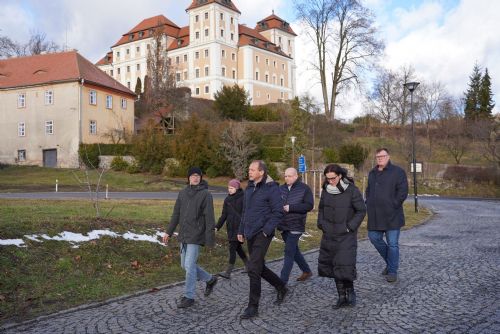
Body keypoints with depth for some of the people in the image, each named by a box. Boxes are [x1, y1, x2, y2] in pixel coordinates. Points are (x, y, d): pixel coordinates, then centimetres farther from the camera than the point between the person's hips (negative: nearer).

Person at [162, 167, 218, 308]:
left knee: (189, 266, -7)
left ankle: (189, 296, 9)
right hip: (183, 235, 7)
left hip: (196, 236, -7)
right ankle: (210, 279, 31)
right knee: (185, 265, 13)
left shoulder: (205, 194, -9)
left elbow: (209, 217, -12)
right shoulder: (183, 193, 9)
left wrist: (209, 238, -16)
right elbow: (176, 214, 13)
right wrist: (169, 232, 11)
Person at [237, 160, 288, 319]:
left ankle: (253, 307, 2)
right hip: (250, 234, 8)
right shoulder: (249, 189, 12)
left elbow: (278, 212, -13)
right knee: (259, 267, 15)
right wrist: (241, 230, 16)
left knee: (253, 269, -10)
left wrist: (266, 230, -18)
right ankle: (281, 287, 37)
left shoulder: (271, 188, -11)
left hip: (262, 234, -8)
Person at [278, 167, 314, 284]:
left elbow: (309, 205, -14)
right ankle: (307, 271, 37)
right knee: (294, 250, 18)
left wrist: (291, 208, -20)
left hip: (295, 226, -6)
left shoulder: (304, 188, -6)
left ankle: (283, 281, -3)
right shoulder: (281, 189, 8)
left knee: (289, 252, -7)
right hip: (283, 226, 6)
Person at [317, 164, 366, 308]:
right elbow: (321, 209, 17)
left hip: (346, 235, -5)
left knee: (345, 265, -10)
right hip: (329, 235, 5)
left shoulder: (352, 190, -11)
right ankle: (342, 297, 19)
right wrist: (321, 224, 5)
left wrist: (350, 227, -12)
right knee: (333, 265, 7)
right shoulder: (326, 190, 4)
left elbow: (361, 210, -7)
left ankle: (350, 292, 14)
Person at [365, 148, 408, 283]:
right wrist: (369, 203, 11)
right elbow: (368, 190, 25)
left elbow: (403, 191, -11)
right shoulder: (372, 173, 15)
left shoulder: (397, 172, -5)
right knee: (374, 237, 9)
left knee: (392, 243, 0)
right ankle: (390, 262, 31)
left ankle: (392, 271, 13)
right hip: (375, 215, 6)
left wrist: (393, 205, -14)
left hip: (391, 215, -6)